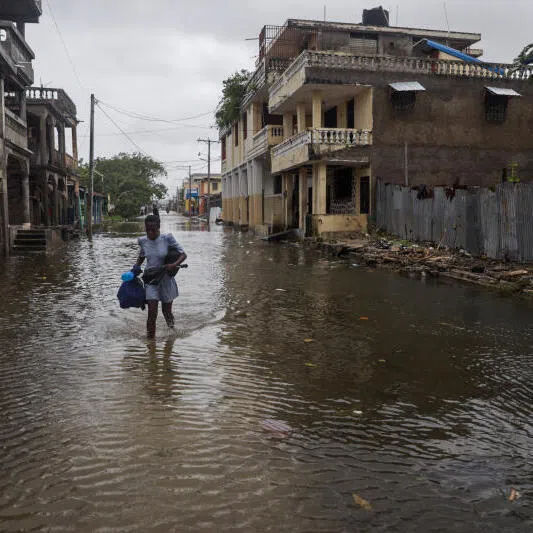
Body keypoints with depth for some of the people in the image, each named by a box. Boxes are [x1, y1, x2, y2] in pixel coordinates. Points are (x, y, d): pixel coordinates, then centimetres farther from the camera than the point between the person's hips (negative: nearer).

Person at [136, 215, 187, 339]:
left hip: (166, 279, -1)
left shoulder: (167, 239, -14)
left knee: (166, 312, 13)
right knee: (152, 314, -9)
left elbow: (183, 254, -11)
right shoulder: (143, 241, -3)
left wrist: (174, 265, -28)